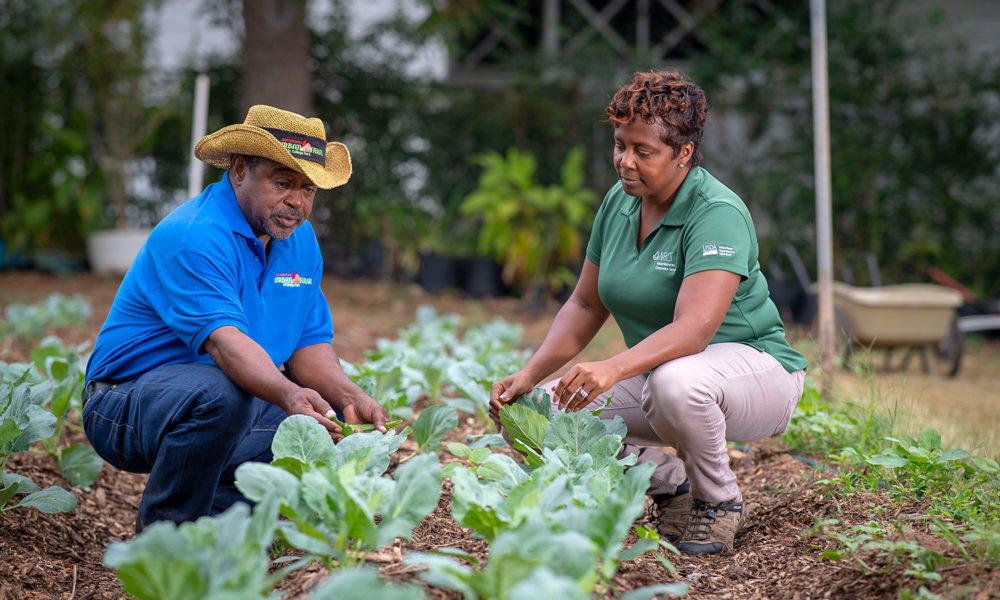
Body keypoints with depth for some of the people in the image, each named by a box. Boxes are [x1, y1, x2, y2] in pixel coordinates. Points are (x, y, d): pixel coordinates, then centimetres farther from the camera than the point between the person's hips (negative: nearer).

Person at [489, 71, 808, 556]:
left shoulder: (718, 214, -22)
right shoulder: (618, 204, 1)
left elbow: (693, 329, -35)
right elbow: (585, 305, 8)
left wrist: (612, 369, -50)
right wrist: (529, 375, -6)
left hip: (754, 367, -7)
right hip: (657, 369, 7)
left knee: (675, 382, -41)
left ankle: (719, 502, -12)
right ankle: (669, 483, 6)